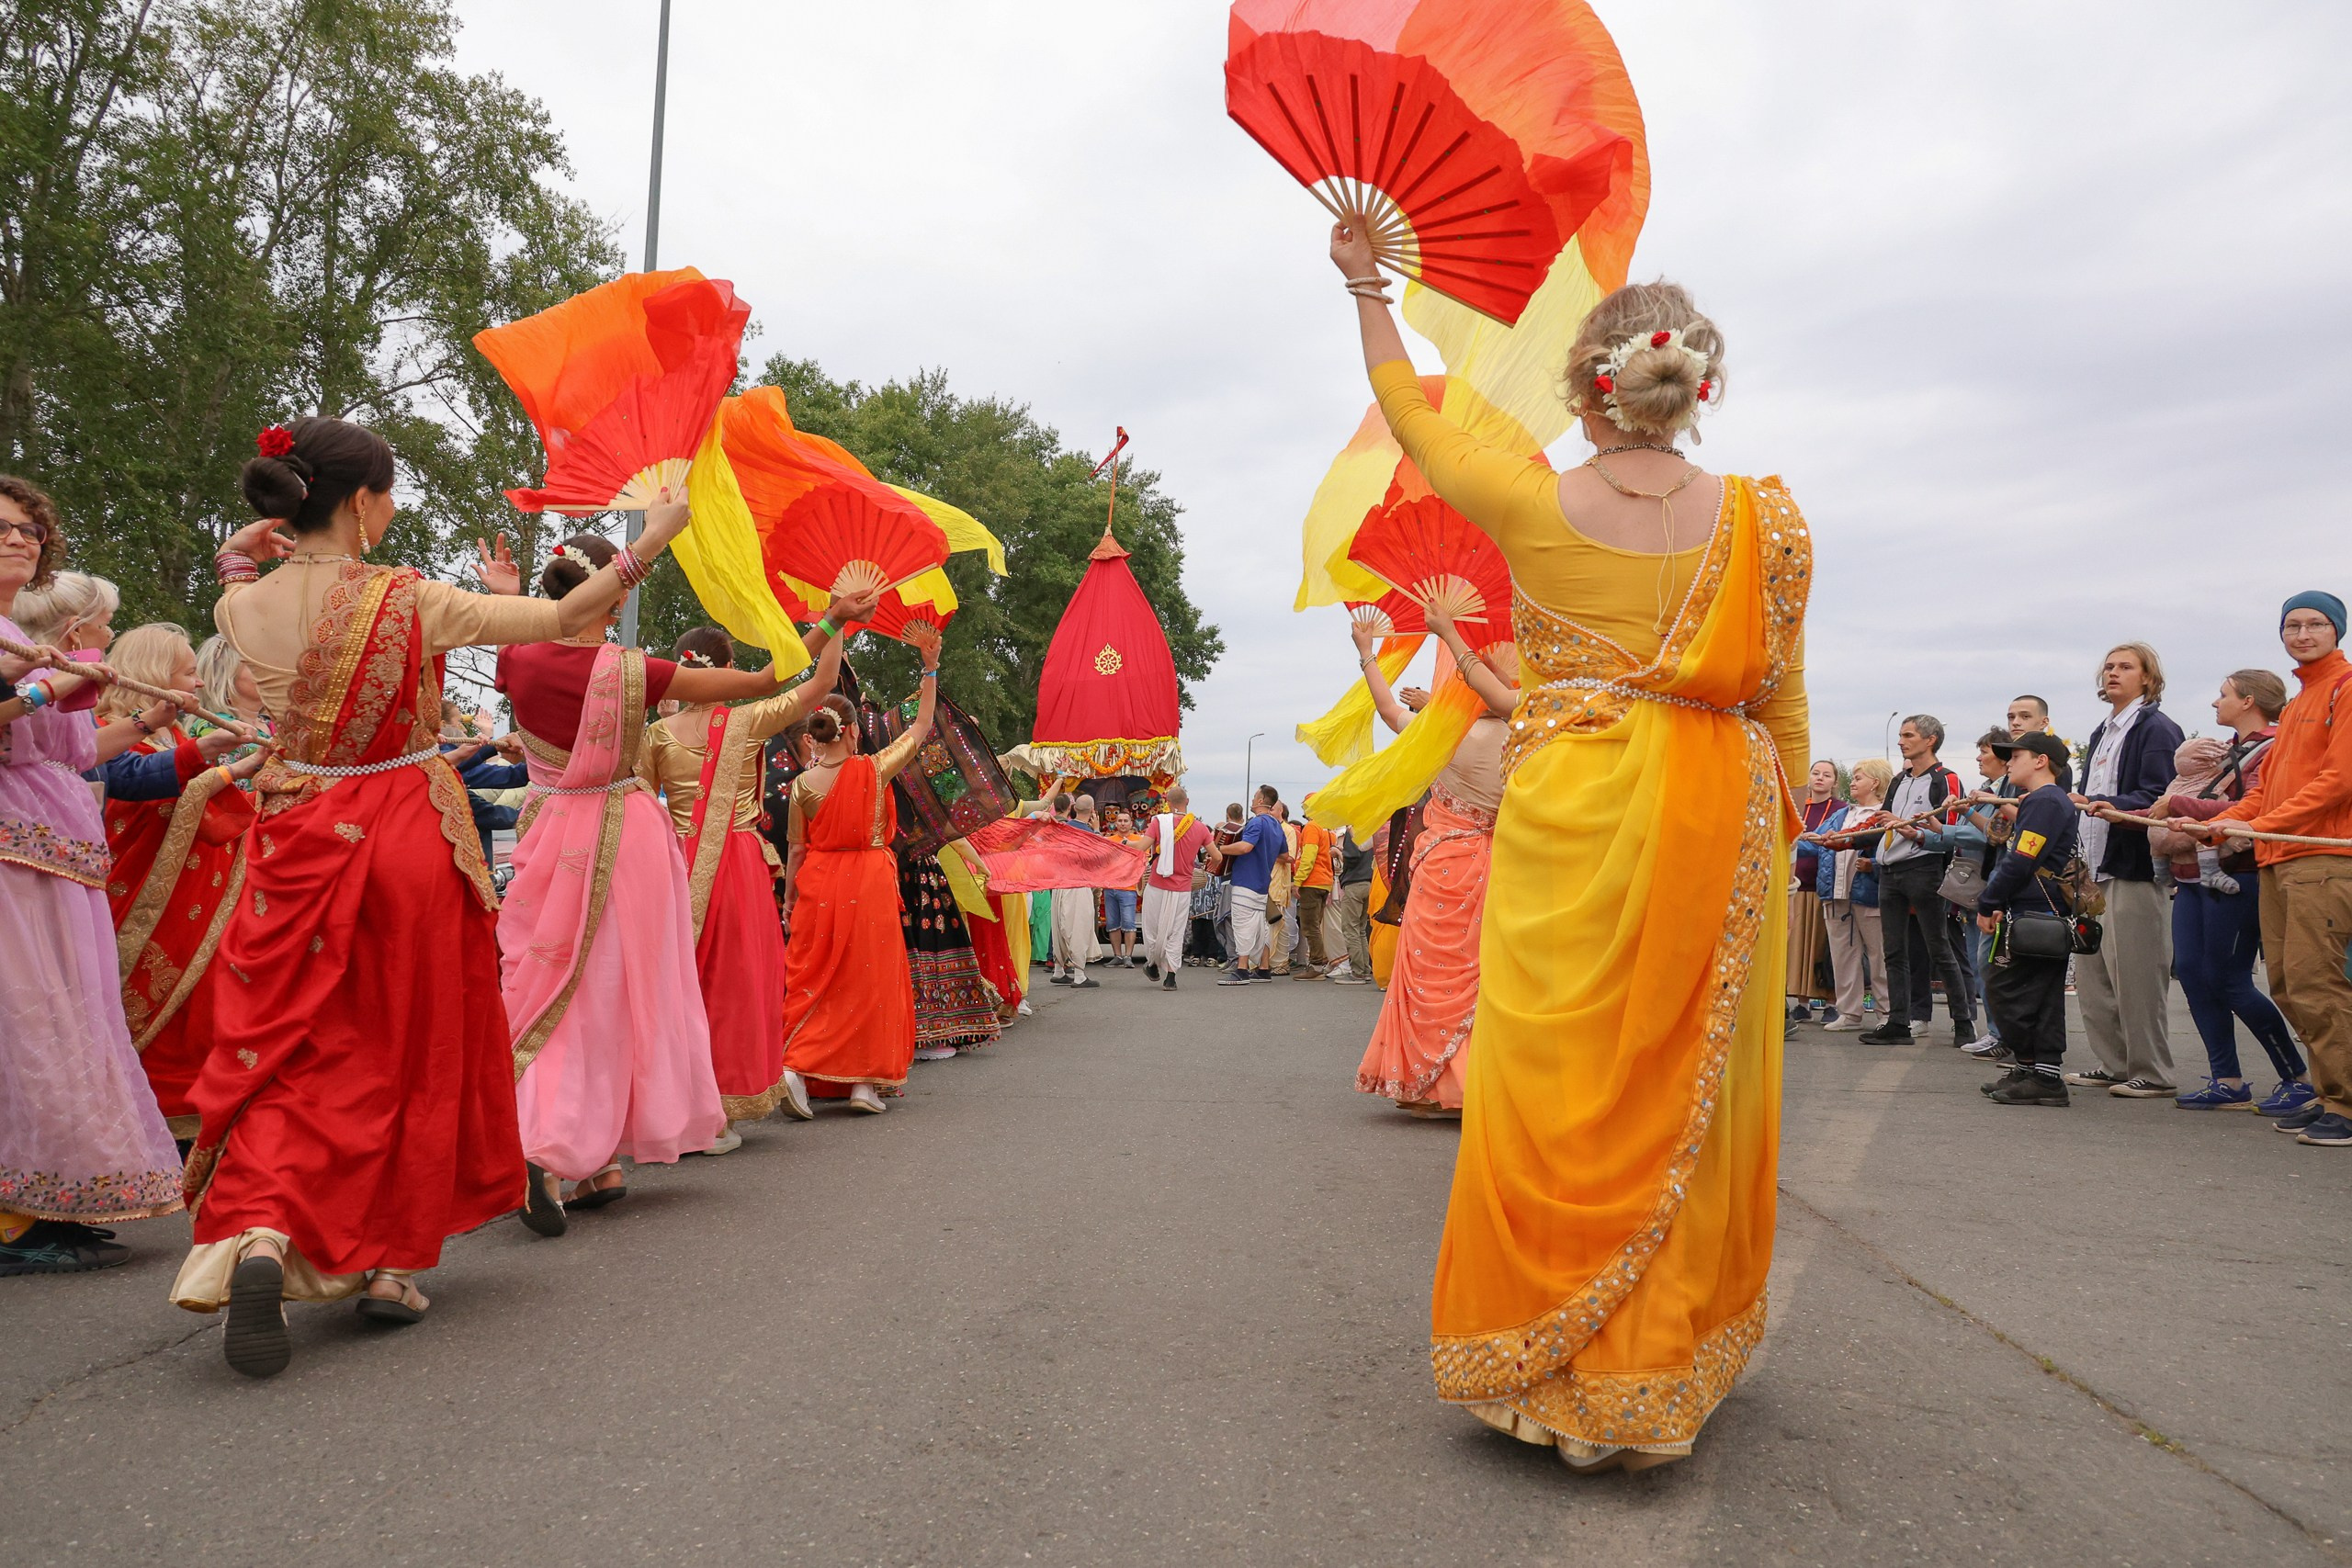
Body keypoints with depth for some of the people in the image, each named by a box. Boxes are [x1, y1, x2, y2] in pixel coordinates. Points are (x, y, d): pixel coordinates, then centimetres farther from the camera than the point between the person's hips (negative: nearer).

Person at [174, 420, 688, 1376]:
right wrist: (650, 542, -3)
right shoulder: (409, 600, -13)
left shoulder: (247, 607, -2)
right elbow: (562, 620, -10)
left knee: (291, 1054, 9)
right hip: (409, 842, -3)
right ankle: (391, 1260, 17)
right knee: (409, 1051, 10)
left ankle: (256, 1233, -15)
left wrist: (236, 561, 23)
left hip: (300, 845, 3)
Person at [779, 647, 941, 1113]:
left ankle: (795, 1065, -4)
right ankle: (864, 1079, 6)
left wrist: (788, 899, 14)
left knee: (814, 978, 9)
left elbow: (797, 850, 3)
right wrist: (931, 670, 9)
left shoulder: (802, 785, -2)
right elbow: (921, 726, 5)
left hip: (818, 885, 2)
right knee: (868, 978, 5)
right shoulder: (875, 769, -7)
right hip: (869, 885, -2)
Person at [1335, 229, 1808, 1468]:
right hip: (1717, 822, 2)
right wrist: (1782, 833, 17)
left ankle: (1548, 1367, 15)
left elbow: (1413, 417, 14)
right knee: (1685, 1088, 10)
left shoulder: (1531, 504, -3)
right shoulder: (1763, 520, 1)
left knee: (1561, 1081, 5)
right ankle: (1656, 1375, 23)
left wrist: (1367, 289, 27)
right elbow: (1781, 704, 5)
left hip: (1569, 815, -2)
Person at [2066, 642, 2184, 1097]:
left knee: (2136, 974, -6)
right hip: (2098, 865, 9)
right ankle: (2113, 1065, 18)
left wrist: (2112, 806, -31)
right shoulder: (2104, 732, 19)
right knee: (2091, 973, 10)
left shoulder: (2157, 728, -8)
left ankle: (2153, 1074, 3)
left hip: (2136, 864, -9)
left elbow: (2157, 796, -19)